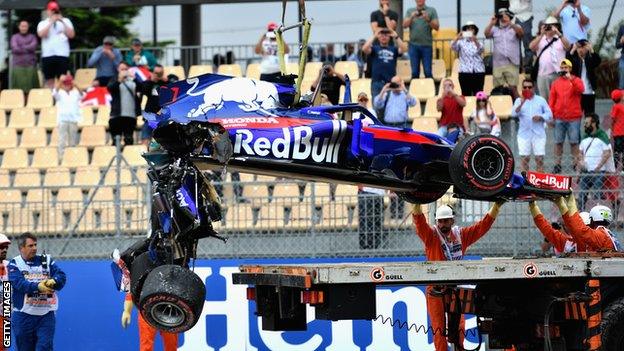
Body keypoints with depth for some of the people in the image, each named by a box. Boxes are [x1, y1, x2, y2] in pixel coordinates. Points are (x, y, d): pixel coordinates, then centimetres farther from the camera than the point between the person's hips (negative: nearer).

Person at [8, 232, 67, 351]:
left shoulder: (46, 260, 9)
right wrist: (37, 286, -33)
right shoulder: (15, 263, 3)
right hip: (23, 315, -1)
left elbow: (61, 276, -3)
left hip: (46, 314, 1)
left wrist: (53, 282, -28)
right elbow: (18, 282, -16)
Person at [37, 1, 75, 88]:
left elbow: (71, 35, -1)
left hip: (62, 54, -1)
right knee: (49, 81, 1)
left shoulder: (66, 21, 12)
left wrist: (62, 22, -8)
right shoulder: (43, 23, 11)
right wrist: (51, 22, -10)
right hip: (48, 55, 1)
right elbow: (41, 34, -8)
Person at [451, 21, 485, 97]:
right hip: (465, 71, -1)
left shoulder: (478, 42, 12)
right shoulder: (461, 42, 11)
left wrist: (475, 41, -32)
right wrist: (457, 38, -29)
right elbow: (453, 46, -8)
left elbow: (480, 49, -10)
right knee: (466, 94, -5)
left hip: (478, 71, 1)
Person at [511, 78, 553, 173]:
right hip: (524, 134, 0)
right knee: (525, 158, 1)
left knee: (539, 158, -3)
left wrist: (541, 117, -14)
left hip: (539, 134, 0)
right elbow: (514, 113, -9)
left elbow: (549, 115, 5)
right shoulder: (519, 100, 8)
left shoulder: (541, 100, 8)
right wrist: (521, 103, -23)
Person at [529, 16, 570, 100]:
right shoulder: (540, 39, 14)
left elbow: (568, 46, -10)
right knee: (544, 98, 4)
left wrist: (558, 34, -19)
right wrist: (541, 34, -12)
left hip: (558, 74, -2)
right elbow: (532, 47, -4)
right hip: (543, 74, 2)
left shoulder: (561, 39, 10)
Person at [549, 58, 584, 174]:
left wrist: (571, 79, -24)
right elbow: (552, 99, 10)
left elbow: (581, 89, -18)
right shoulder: (556, 83, 11)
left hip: (573, 118, -3)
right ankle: (557, 164, 8)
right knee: (558, 142, 4)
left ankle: (577, 163, 3)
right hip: (559, 118, 3)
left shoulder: (576, 81, 4)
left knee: (574, 142, -1)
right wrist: (550, 115, 3)